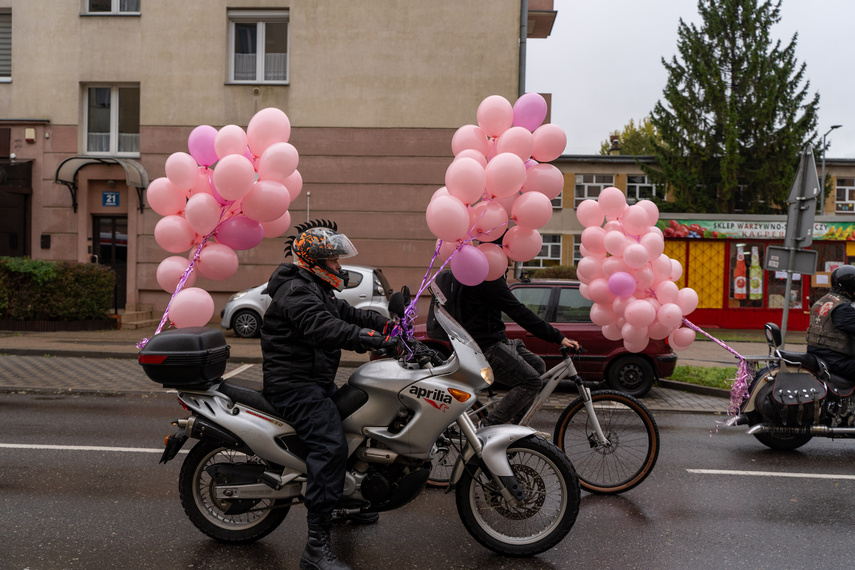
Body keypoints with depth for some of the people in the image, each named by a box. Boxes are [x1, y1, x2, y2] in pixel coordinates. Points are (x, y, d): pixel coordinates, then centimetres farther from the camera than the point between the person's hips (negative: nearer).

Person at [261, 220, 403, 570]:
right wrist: (379, 341, -38)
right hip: (294, 386, -11)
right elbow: (324, 328, -32)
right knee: (331, 445, -26)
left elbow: (348, 314, 18)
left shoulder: (317, 288, 18)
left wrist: (389, 325, 3)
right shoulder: (295, 290, -17)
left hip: (317, 382, 11)